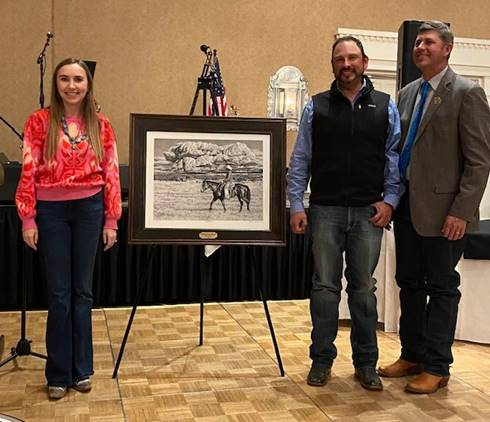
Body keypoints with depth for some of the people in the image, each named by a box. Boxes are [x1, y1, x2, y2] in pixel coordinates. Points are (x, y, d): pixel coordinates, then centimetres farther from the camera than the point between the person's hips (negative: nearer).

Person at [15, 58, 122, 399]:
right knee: (59, 293, 5)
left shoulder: (101, 125, 4)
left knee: (83, 291, 10)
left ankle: (82, 369, 23)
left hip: (89, 208, 1)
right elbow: (28, 172, -4)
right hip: (51, 210, -1)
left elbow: (111, 174, 3)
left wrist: (111, 220, 0)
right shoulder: (39, 121, -1)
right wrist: (28, 219, -8)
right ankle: (58, 374, 18)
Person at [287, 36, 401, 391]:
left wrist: (390, 200, -5)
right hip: (325, 211, 0)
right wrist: (296, 205, -2)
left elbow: (396, 158, 5)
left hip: (369, 212, 0)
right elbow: (300, 161, 4)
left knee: (364, 288, 8)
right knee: (325, 287, 5)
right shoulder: (317, 107, 6)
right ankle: (322, 360, 18)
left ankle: (366, 363, 20)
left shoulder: (386, 107, 7)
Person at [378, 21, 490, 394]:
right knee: (410, 284, 14)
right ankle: (412, 355, 28)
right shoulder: (407, 94, 13)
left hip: (442, 209, -7)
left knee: (442, 287, 4)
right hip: (407, 206, 7)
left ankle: (437, 367, 15)